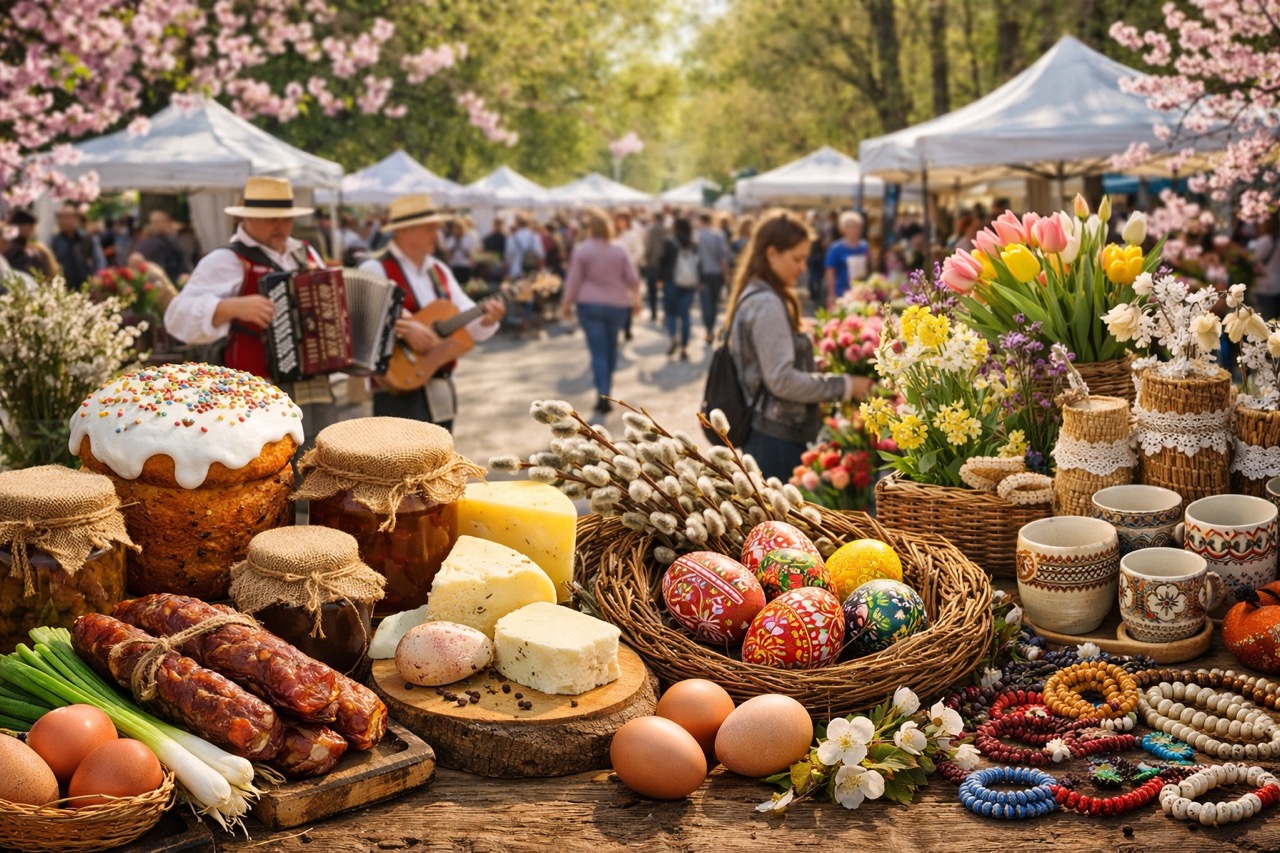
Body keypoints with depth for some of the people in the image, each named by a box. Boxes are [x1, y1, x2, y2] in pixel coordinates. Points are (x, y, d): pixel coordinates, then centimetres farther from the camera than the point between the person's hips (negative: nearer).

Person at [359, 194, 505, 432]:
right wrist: (403, 329, -31)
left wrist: (487, 320, -8)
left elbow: (470, 326, 13)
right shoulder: (376, 270, -9)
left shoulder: (439, 270, 15)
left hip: (440, 392, 8)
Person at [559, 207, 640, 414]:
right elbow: (633, 279, 5)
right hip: (617, 304, 3)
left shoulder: (581, 250, -7)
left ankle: (603, 395, -15)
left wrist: (566, 304, 6)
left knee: (598, 350, -3)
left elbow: (573, 280, -6)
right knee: (611, 346, 19)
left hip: (590, 304, -3)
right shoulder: (619, 251, 2)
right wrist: (636, 296, 23)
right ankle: (607, 384, 30)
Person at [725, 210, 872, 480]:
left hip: (765, 434, 10)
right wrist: (844, 385, -14)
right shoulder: (767, 304, -16)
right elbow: (782, 380, -20)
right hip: (777, 440, -10)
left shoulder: (752, 296, 13)